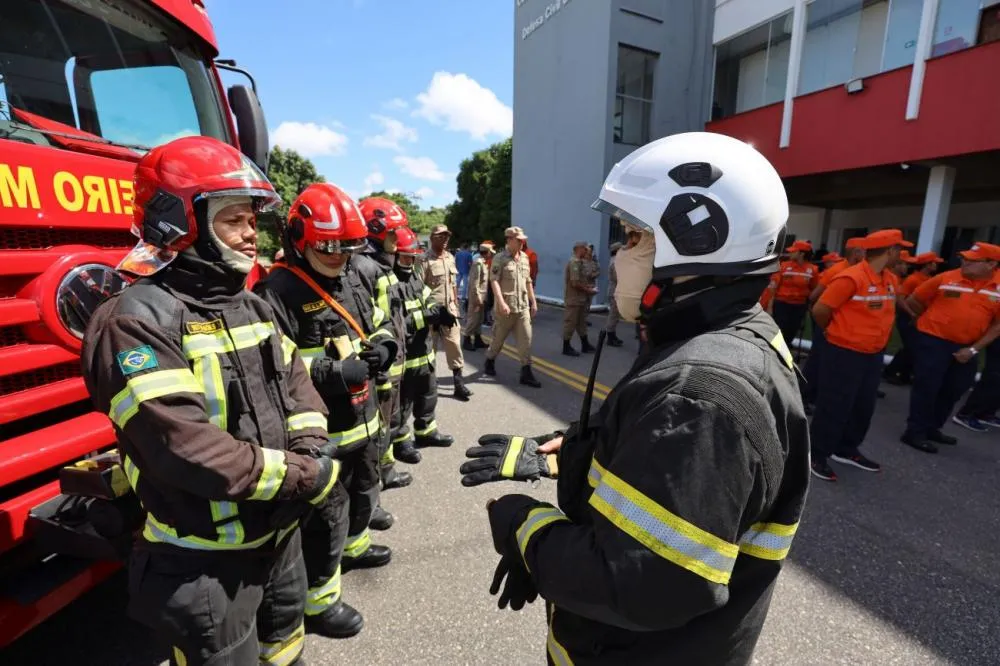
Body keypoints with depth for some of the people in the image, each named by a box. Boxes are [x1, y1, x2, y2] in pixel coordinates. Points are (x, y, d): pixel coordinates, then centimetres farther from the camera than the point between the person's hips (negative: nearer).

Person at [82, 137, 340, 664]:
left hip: (281, 535, 7)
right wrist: (303, 476, -23)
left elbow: (296, 384, 5)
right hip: (207, 563, -7)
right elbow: (183, 446, -28)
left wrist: (308, 451, -13)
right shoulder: (138, 320, -20)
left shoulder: (252, 307, 5)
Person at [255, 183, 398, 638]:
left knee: (363, 494, 29)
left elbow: (379, 323, 16)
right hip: (321, 432, -8)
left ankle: (353, 547, 55)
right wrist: (333, 372, -28)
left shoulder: (351, 280, 6)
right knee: (325, 517, 8)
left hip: (362, 419, 9)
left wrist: (382, 347, -5)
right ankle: (317, 600, 30)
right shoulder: (278, 292, -20)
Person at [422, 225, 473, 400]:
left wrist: (456, 307, 15)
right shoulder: (425, 260, -11)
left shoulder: (450, 258, 10)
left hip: (449, 310, 6)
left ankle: (459, 383, 14)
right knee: (429, 348, 6)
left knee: (454, 345, 6)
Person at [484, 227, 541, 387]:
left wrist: (533, 302, 15)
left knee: (526, 339, 1)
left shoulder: (524, 258, 11)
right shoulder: (500, 258, -9)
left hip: (523, 307, 5)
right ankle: (489, 362, 33)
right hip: (505, 307, -5)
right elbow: (494, 282, -17)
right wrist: (501, 303, -27)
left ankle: (526, 373, 6)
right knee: (499, 338, 10)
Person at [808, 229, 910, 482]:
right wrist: (836, 332, 0)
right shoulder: (851, 278, -20)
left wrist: (878, 341, 14)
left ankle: (846, 450, 34)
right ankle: (817, 455, 13)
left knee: (864, 407, 18)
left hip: (873, 354, 9)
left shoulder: (891, 279, 7)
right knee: (834, 407, -1)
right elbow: (819, 310, -18)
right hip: (843, 353, -8)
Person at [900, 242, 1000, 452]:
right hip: (933, 340, -4)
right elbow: (913, 301, 0)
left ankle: (932, 428, 31)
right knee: (926, 387, -2)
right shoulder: (946, 278, -9)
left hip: (966, 347, 5)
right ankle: (915, 432, 6)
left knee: (953, 390, 14)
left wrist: (974, 349, -5)